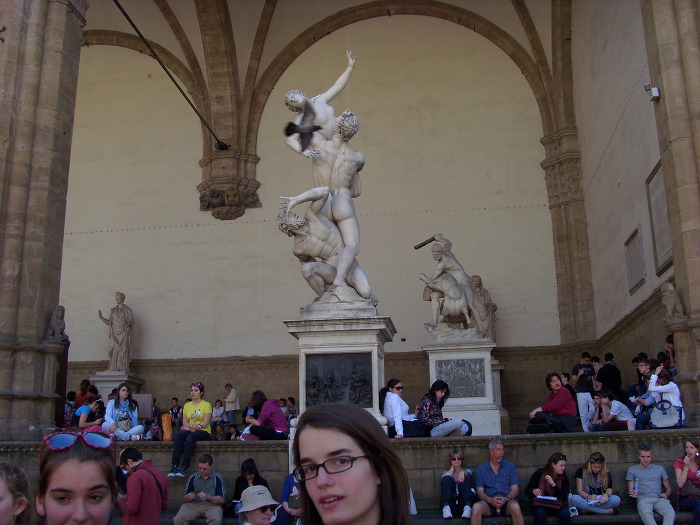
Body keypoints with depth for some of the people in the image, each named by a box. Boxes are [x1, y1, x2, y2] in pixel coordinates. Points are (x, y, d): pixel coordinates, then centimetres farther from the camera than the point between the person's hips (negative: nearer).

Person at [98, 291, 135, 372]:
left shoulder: (127, 310, 3)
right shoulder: (113, 310, 16)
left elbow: (132, 322, -4)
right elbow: (109, 323, 15)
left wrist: (127, 323, -25)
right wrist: (100, 316, 9)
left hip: (124, 334, -4)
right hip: (116, 334, 4)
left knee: (123, 351, -10)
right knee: (115, 351, -4)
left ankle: (124, 369, -13)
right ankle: (115, 369, -6)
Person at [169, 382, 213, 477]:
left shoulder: (206, 404, 1)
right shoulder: (187, 405, 16)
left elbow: (205, 424, -8)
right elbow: (184, 423, 6)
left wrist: (189, 426, -9)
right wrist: (193, 426, -14)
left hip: (204, 433, -4)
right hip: (190, 432, 4)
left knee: (190, 437, -35)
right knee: (178, 437, -27)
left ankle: (184, 468, -37)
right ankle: (175, 466, -35)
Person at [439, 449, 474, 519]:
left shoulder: (467, 471, 23)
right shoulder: (446, 472, 24)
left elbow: (466, 474, -7)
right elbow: (443, 478, -4)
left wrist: (462, 473, -31)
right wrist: (452, 469, 10)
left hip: (462, 504, 0)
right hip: (449, 502, 0)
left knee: (465, 479, -22)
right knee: (447, 478, -21)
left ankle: (467, 507, -45)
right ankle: (446, 508, -41)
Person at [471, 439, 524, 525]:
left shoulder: (510, 466, 16)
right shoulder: (481, 469, 14)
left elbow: (515, 489, 8)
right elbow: (480, 491, 5)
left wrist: (506, 498, -14)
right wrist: (490, 500, -16)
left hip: (507, 502, 0)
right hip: (489, 502, 0)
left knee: (515, 506, -36)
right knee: (476, 507, -33)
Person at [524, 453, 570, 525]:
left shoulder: (564, 478, 2)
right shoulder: (539, 473, -4)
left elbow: (564, 497, -10)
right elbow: (527, 490, 1)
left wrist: (553, 484, -21)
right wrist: (533, 491, -22)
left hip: (558, 505, 2)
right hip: (541, 504, -2)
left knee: (565, 513, -30)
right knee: (540, 513, -34)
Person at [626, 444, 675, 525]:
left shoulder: (660, 468, 27)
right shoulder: (632, 469, 21)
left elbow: (668, 488, 27)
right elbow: (630, 489, 15)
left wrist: (666, 494, 3)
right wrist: (632, 493, -10)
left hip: (659, 499, 2)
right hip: (643, 499, -2)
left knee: (671, 512, -34)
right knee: (645, 512, -39)